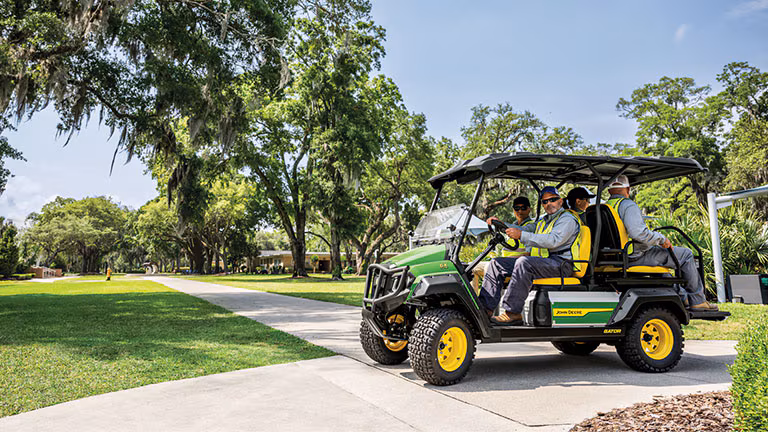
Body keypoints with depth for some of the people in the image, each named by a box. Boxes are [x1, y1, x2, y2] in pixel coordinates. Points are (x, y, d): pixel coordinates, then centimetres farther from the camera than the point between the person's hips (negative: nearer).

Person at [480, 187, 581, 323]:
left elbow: (553, 240, -20)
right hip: (541, 262, 9)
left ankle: (512, 313, -35)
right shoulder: (543, 221, 28)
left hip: (559, 263, -9)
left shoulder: (567, 219, -3)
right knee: (497, 264, -1)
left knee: (523, 262, -36)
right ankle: (486, 307, -12)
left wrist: (521, 235, -26)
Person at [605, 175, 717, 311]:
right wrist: (661, 239, -14)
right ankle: (697, 301, 12)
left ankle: (683, 298, 36)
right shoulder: (628, 205, -17)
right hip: (637, 257, -9)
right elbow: (639, 233, -29)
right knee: (686, 255, 3)